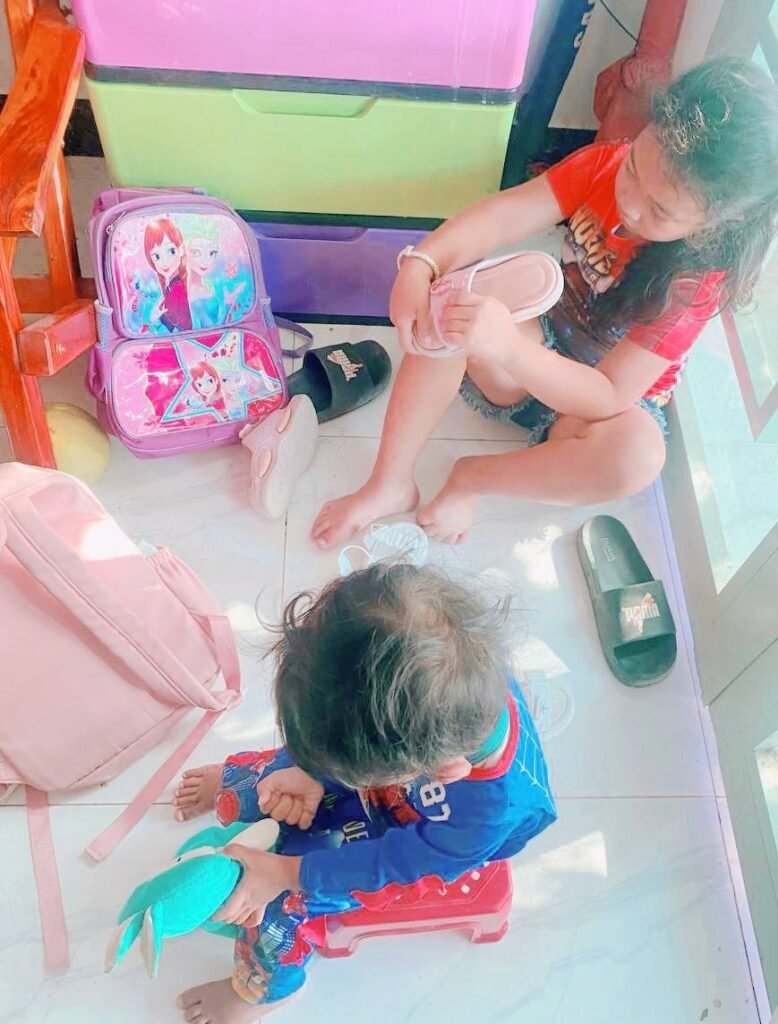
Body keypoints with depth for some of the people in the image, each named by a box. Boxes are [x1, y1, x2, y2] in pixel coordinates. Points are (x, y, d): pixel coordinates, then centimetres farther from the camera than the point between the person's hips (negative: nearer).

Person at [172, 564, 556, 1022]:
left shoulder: (489, 816, -46)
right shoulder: (452, 673, -39)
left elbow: (392, 862, -27)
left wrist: (285, 873, -22)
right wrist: (311, 775, -25)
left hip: (421, 843, -4)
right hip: (395, 759, 4)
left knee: (285, 898, -6)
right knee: (283, 769, 10)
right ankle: (231, 783, 49)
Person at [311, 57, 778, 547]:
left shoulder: (699, 279, -25)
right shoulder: (605, 164, -15)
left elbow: (608, 397, -31)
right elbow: (502, 215, -24)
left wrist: (508, 346, -47)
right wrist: (421, 264, -44)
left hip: (609, 397, -3)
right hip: (544, 335, 3)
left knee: (637, 456, -39)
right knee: (443, 308, -27)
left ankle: (472, 478, -15)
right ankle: (390, 484, -20)